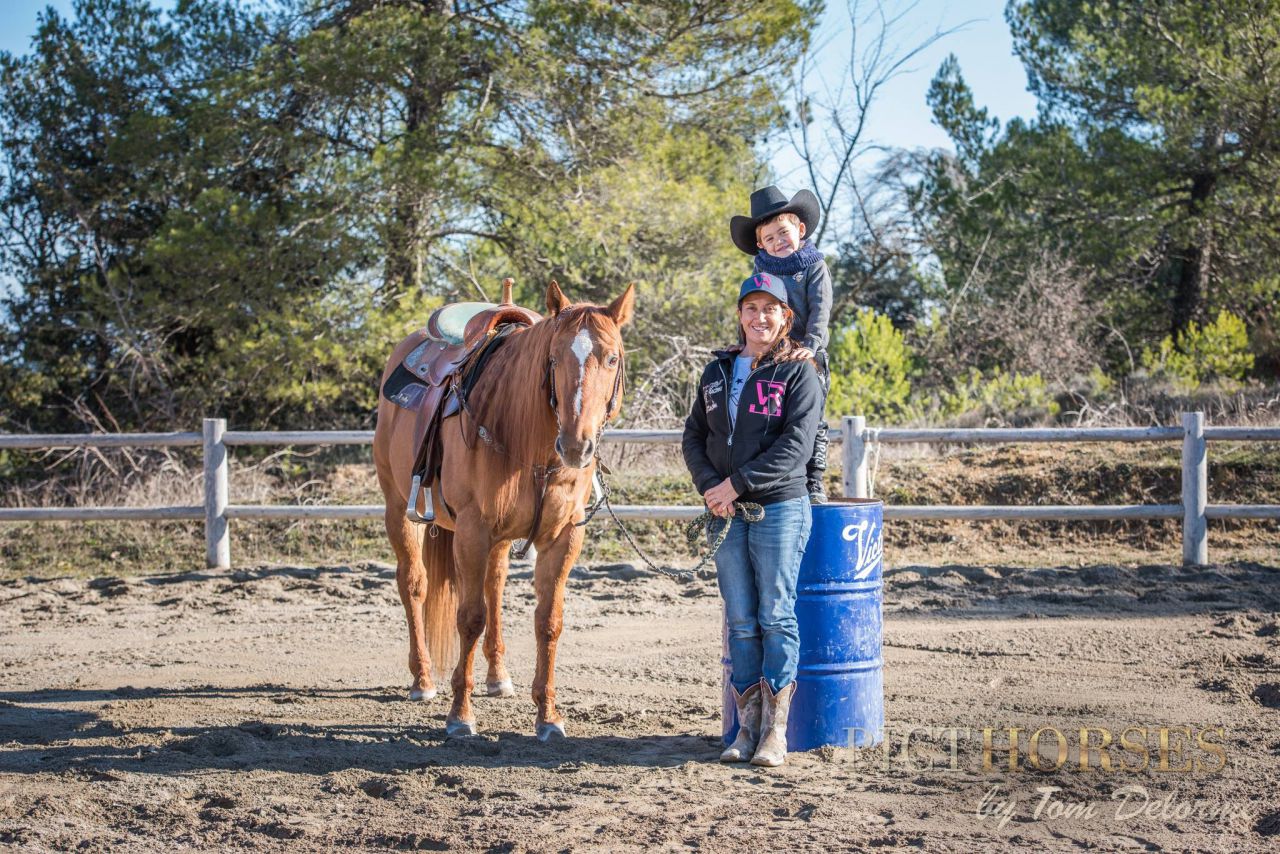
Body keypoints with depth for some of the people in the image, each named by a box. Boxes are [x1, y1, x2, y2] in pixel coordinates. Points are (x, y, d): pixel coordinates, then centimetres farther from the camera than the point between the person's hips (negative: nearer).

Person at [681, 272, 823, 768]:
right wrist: (709, 486, -7)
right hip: (725, 512, 5)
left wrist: (738, 483, -18)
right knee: (740, 621, 6)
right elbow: (693, 436, 12)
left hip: (779, 508, -5)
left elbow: (795, 445, -13)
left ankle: (775, 731, 1)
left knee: (776, 617, -2)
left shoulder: (798, 373, -3)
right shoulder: (718, 371, 12)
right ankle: (747, 727, 11)